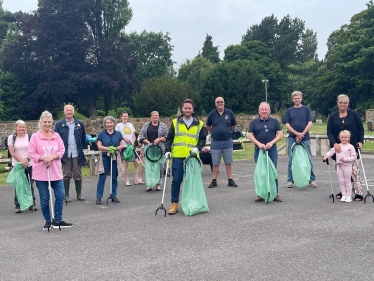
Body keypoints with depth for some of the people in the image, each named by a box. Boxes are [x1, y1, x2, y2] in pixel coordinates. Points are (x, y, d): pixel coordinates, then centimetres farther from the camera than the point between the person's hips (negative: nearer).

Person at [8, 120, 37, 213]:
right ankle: (18, 205, 7)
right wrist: (21, 161, -12)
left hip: (29, 164, 1)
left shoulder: (30, 137, 4)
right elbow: (12, 152, -3)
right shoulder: (11, 137, 2)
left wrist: (27, 160, -16)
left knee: (30, 184, 4)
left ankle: (32, 204, 13)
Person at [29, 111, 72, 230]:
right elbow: (31, 153, -5)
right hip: (40, 173, -3)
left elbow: (62, 150, 3)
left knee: (60, 195, -1)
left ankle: (58, 220, 11)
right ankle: (48, 221, 20)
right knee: (44, 198, 5)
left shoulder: (56, 135, 5)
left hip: (56, 172, 3)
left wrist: (52, 157, -14)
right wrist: (43, 158, -19)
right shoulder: (35, 136, -4)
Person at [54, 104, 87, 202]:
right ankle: (66, 195, 14)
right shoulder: (59, 124, 1)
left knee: (78, 175, 8)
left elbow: (83, 138, 9)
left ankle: (79, 194, 18)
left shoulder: (80, 124, 5)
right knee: (66, 176, 6)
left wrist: (82, 149, 2)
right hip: (65, 154, -1)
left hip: (77, 154, 1)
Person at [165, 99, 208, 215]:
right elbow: (169, 138, 9)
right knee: (176, 180, -2)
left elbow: (203, 139, 10)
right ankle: (174, 204, 5)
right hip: (178, 157, -1)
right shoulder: (175, 123, 8)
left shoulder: (199, 124, 8)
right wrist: (167, 150, -3)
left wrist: (198, 148, -7)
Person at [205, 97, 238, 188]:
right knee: (215, 163, 6)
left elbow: (233, 126, 11)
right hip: (215, 142, 0)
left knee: (228, 162, 6)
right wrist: (214, 133, 11)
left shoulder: (229, 113, -1)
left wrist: (227, 133, 12)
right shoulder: (212, 114, -1)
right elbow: (207, 126, 13)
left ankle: (230, 181, 11)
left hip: (228, 141, 0)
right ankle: (214, 181, 13)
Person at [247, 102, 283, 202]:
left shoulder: (274, 121, 7)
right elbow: (250, 135, 1)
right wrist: (259, 144, -14)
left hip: (272, 149, -1)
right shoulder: (254, 122, 7)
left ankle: (275, 194, 7)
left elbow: (280, 134, 1)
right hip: (259, 149, 1)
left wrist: (271, 142, -13)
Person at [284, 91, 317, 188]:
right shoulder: (289, 111, 8)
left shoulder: (306, 109, 6)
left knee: (308, 160, 2)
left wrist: (302, 134, -11)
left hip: (305, 138, -1)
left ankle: (312, 180, 10)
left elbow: (310, 123, -1)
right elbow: (287, 125, 1)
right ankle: (290, 180, 12)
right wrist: (297, 134, -11)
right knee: (291, 160, 4)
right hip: (292, 138, 1)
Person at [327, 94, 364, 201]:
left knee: (353, 169, -8)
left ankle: (358, 193, -5)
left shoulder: (354, 114, 3)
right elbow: (329, 132, 2)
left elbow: (360, 129, 7)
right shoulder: (332, 116, 7)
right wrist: (334, 143, -13)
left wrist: (360, 141, -5)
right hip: (338, 147, 2)